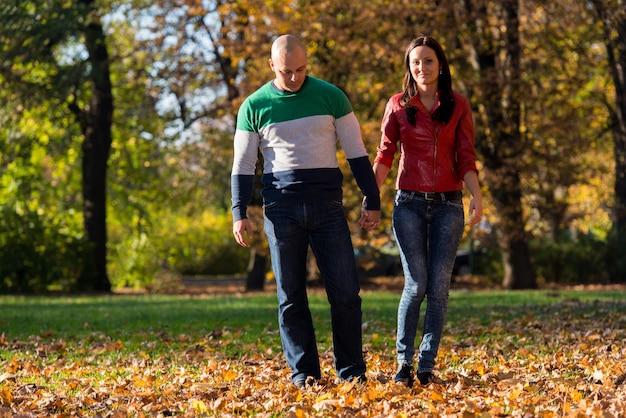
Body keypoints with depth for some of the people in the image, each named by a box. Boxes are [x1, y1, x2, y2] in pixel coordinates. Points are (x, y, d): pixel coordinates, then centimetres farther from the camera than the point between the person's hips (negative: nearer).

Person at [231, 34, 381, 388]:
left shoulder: (331, 97, 6)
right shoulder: (255, 106, 5)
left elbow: (357, 153, 8)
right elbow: (243, 166, 6)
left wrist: (372, 202, 2)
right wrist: (239, 213, -5)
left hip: (327, 204, 0)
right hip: (281, 208, 0)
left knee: (345, 291, -3)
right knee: (291, 295, 1)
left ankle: (352, 372, 5)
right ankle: (304, 372, 8)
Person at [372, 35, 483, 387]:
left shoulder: (458, 106, 5)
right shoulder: (398, 105, 6)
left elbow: (466, 158, 3)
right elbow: (385, 155, 7)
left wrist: (477, 196, -10)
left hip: (448, 204, 1)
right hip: (409, 202, -1)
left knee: (439, 287, -2)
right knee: (417, 284, -8)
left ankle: (428, 364, 6)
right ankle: (404, 361, 4)